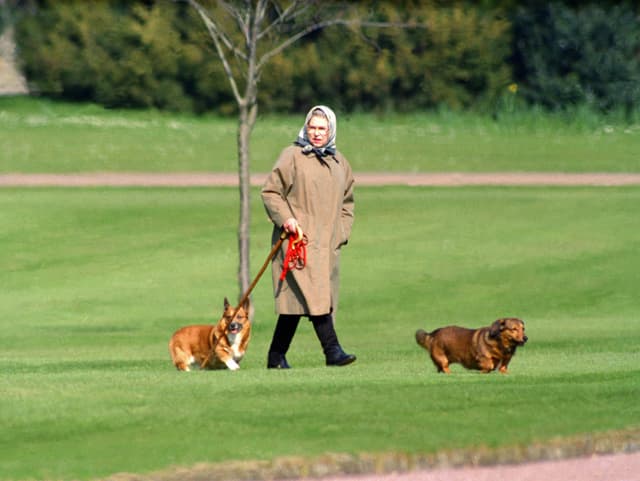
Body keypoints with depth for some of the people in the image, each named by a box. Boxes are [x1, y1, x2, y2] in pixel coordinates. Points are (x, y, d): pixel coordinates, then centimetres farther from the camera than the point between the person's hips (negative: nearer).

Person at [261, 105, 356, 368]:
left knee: (295, 300, 7)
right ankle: (332, 351, -21)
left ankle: (276, 356, 12)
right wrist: (284, 218, -16)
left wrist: (342, 232, 14)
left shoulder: (339, 162, 16)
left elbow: (347, 201, 26)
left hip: (327, 243, 6)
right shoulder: (292, 156, -2)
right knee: (314, 294, -17)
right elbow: (270, 192, -2)